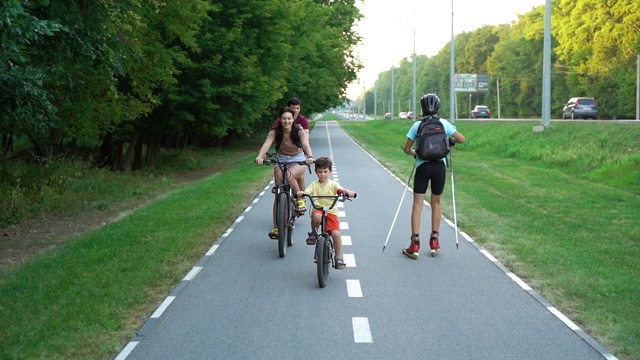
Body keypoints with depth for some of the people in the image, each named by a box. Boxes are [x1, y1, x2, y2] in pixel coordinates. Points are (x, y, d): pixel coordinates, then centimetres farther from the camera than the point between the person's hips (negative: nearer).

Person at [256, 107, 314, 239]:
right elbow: (267, 144, -33)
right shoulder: (275, 132, -16)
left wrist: (310, 156, -56)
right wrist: (260, 156, -54)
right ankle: (276, 228, -3)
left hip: (298, 161, -2)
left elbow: (305, 144, -34)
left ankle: (300, 199, -11)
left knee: (289, 175, -37)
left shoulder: (299, 131, -18)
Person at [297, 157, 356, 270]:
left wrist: (348, 192, -34)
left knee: (336, 233, -19)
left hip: (331, 212, 1)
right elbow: (306, 192, -9)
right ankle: (313, 233, -7)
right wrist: (301, 193, -33)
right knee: (317, 216, -39)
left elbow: (341, 190, -11)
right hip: (318, 209, -1)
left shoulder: (333, 184, 6)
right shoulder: (314, 185, 6)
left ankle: (339, 257, -4)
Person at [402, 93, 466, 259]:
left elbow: (407, 149, 0)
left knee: (418, 204, 1)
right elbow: (462, 139, 2)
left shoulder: (417, 125, -2)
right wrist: (450, 141, 21)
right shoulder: (444, 123, 1)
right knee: (436, 203, 16)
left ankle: (415, 244, -6)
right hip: (439, 166, 2)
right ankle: (434, 241, 17)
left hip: (422, 166, -2)